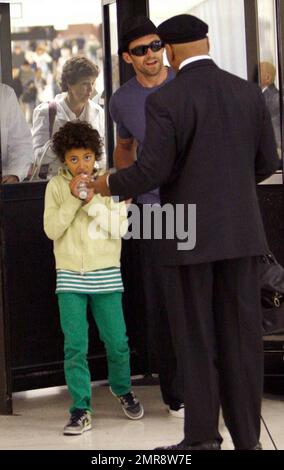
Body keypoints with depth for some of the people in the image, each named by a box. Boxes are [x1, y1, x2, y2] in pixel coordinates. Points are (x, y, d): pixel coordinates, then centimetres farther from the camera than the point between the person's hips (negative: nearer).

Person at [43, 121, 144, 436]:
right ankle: (80, 409, 0)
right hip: (70, 276, 0)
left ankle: (122, 390, 31)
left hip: (106, 275, 0)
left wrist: (93, 203, -17)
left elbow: (120, 227, -6)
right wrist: (73, 199, -15)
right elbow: (52, 230, -6)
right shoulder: (56, 186, 1)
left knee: (117, 342, 5)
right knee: (75, 345, -4)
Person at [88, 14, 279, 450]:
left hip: (189, 234, -4)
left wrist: (110, 183, 4)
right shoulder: (249, 93, 3)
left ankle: (202, 438, 8)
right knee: (241, 335, 8)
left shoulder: (165, 100, -11)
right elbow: (267, 162, 8)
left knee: (196, 340, 5)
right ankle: (246, 434, 11)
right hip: (241, 231, 4)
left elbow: (152, 170, -15)